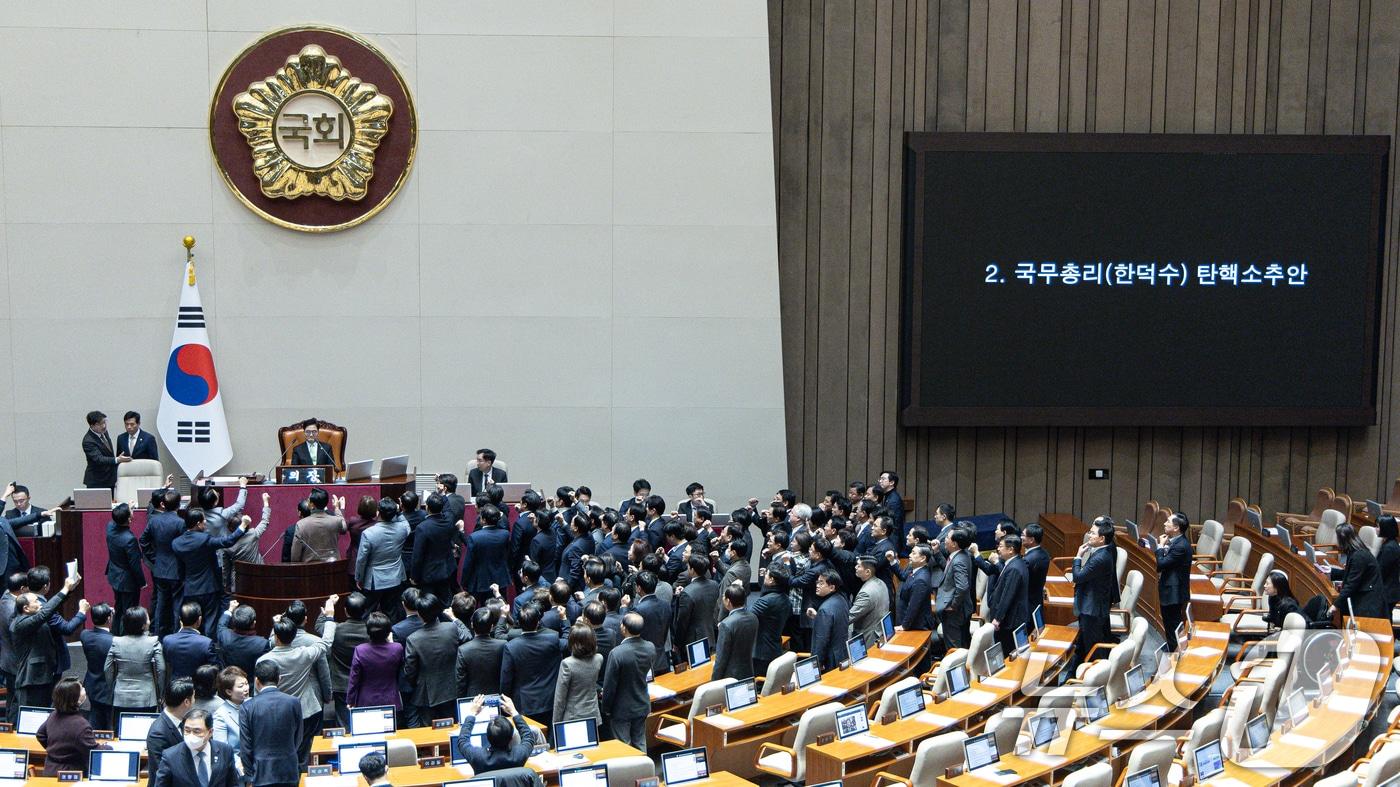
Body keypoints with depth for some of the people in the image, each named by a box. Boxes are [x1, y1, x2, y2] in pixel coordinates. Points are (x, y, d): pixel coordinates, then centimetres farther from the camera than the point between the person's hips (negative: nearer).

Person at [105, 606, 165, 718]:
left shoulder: (116, 642, -4)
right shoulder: (153, 643, -10)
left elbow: (107, 670, 3)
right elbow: (161, 670, -8)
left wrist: (111, 689, 18)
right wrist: (160, 695, 5)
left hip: (121, 699, 2)